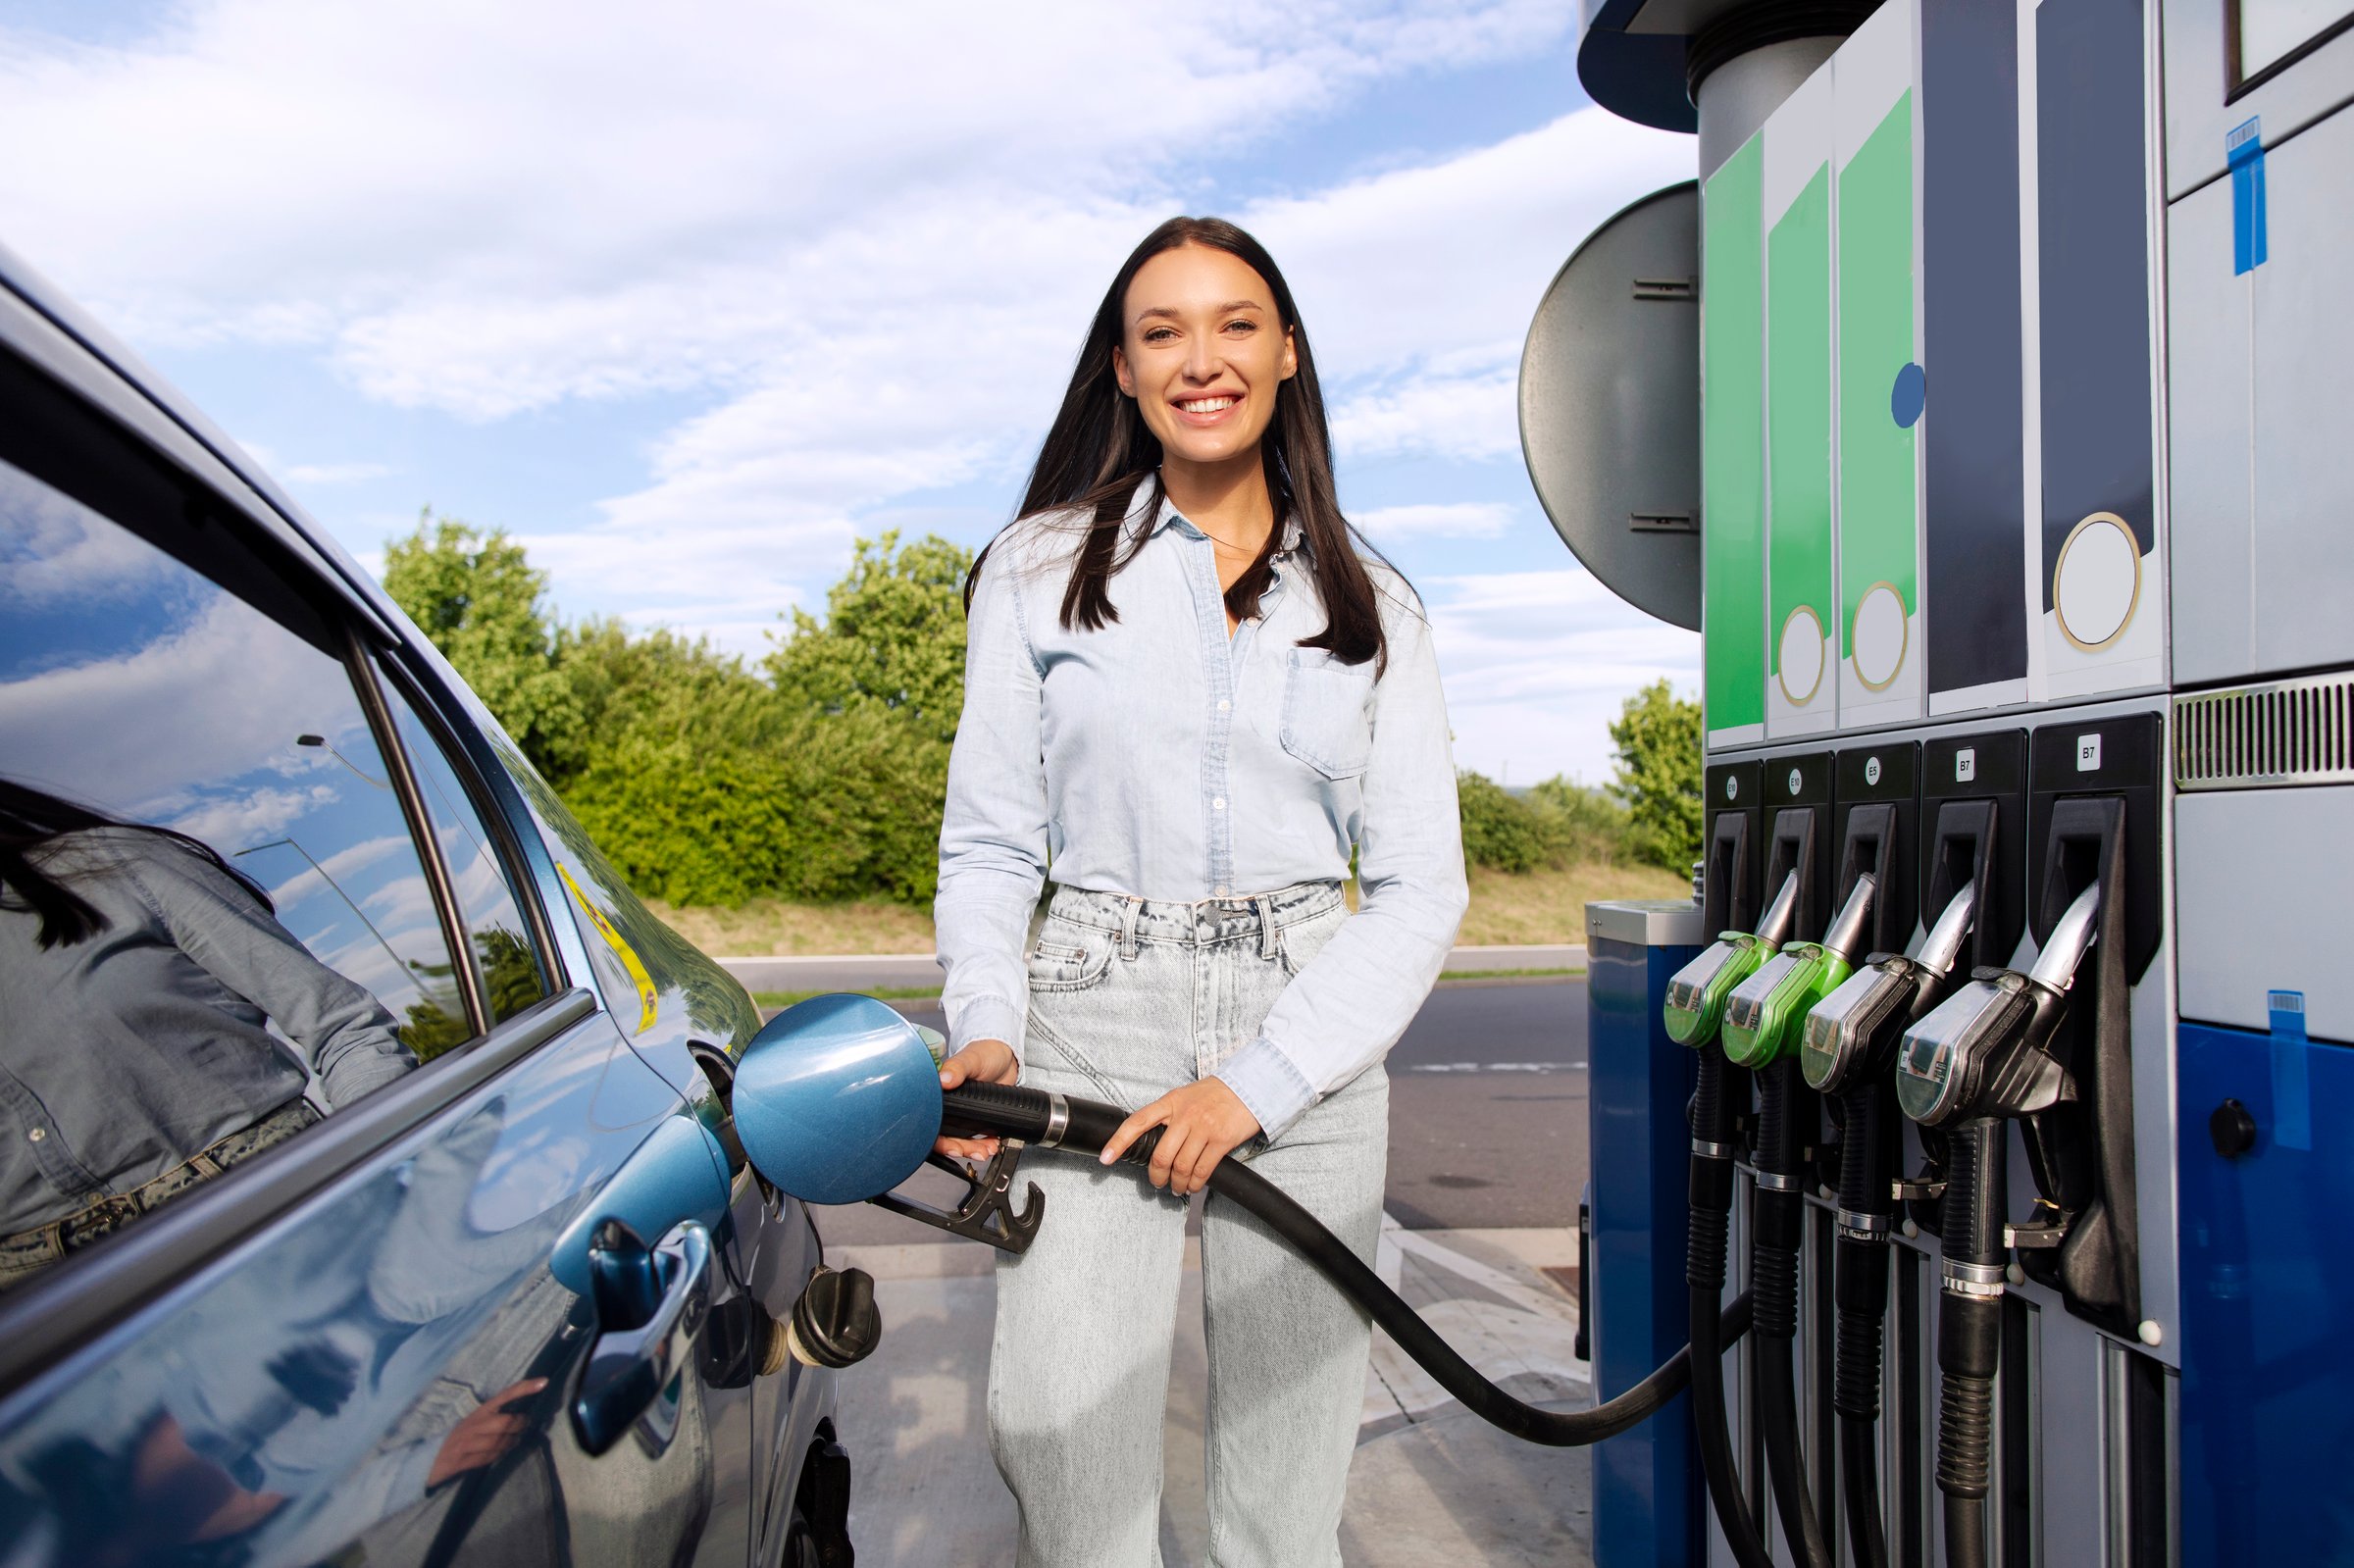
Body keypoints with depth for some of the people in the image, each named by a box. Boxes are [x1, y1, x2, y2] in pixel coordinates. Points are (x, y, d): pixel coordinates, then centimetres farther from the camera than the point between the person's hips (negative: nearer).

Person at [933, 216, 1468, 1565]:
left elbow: (1422, 887, 3)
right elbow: (989, 843, 7)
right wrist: (987, 1028, -12)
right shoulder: (1040, 570, 6)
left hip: (1308, 1039, 1)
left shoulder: (1369, 604, 8)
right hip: (1093, 1022, 0)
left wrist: (1261, 1082, -9)